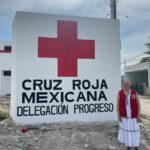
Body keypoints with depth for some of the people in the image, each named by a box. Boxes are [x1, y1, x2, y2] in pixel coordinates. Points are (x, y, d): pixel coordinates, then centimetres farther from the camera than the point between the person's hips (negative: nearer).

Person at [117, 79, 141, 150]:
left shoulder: (134, 92, -8)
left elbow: (138, 104, -5)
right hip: (124, 116, 0)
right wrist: (118, 115, -8)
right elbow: (118, 105, -4)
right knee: (126, 130, 10)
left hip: (133, 116, 0)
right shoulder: (120, 93, -8)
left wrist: (138, 115, -10)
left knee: (135, 130, 9)